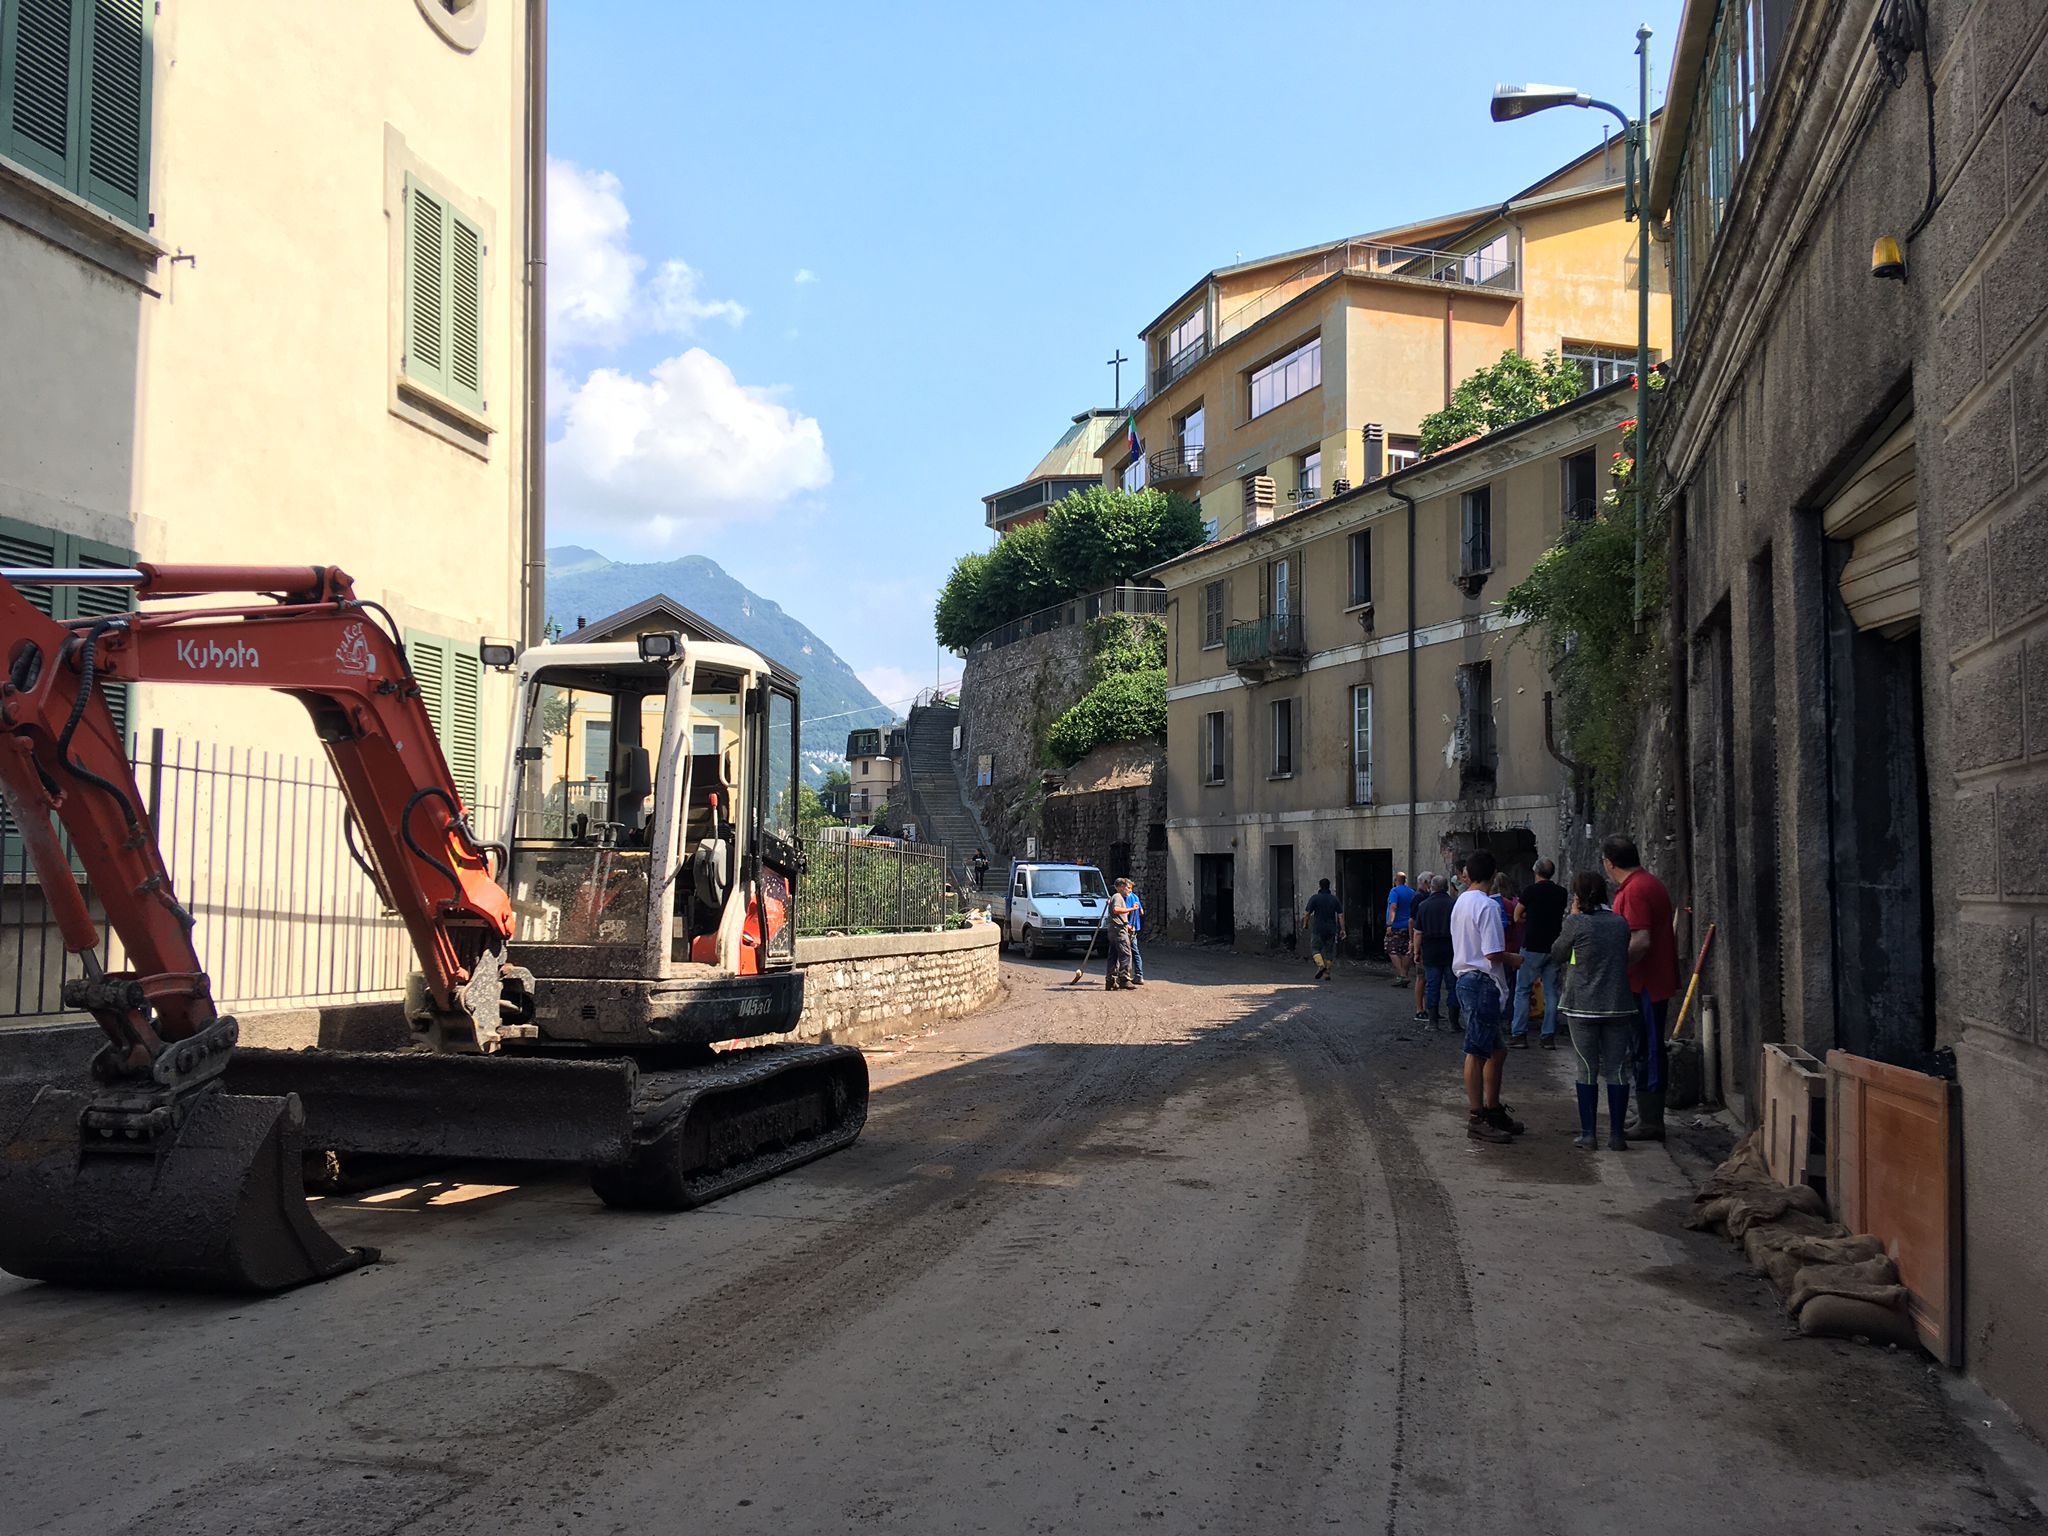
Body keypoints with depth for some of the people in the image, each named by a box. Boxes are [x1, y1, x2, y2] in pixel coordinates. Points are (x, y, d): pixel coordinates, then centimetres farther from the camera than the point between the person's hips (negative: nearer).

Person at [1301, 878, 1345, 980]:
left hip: (1318, 928, -3)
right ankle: (1326, 973, 8)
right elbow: (1340, 916, 0)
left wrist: (1305, 924, 11)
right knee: (1328, 951, 10)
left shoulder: (1315, 898, -5)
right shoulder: (1335, 899, 4)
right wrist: (1342, 930, 3)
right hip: (1331, 929, 3)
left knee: (1315, 948, 7)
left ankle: (1320, 965, -18)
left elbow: (1307, 913, -6)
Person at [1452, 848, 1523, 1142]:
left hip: (1465, 978, 9)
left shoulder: (1460, 903, 12)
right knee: (1477, 1052, -4)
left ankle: (1493, 1110, 25)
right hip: (1483, 983, -9)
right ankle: (1477, 1119, 0)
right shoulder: (1487, 906, -17)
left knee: (1496, 1050, 17)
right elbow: (1493, 954, -21)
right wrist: (1514, 960, -2)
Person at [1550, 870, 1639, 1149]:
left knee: (1588, 1070, 5)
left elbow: (1556, 955, 3)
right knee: (1616, 1071, 8)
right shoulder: (1621, 923, 4)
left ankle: (1588, 1134, 6)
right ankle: (1617, 1134, 9)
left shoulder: (1575, 923, -10)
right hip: (1618, 1006, 3)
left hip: (1583, 1007, -3)